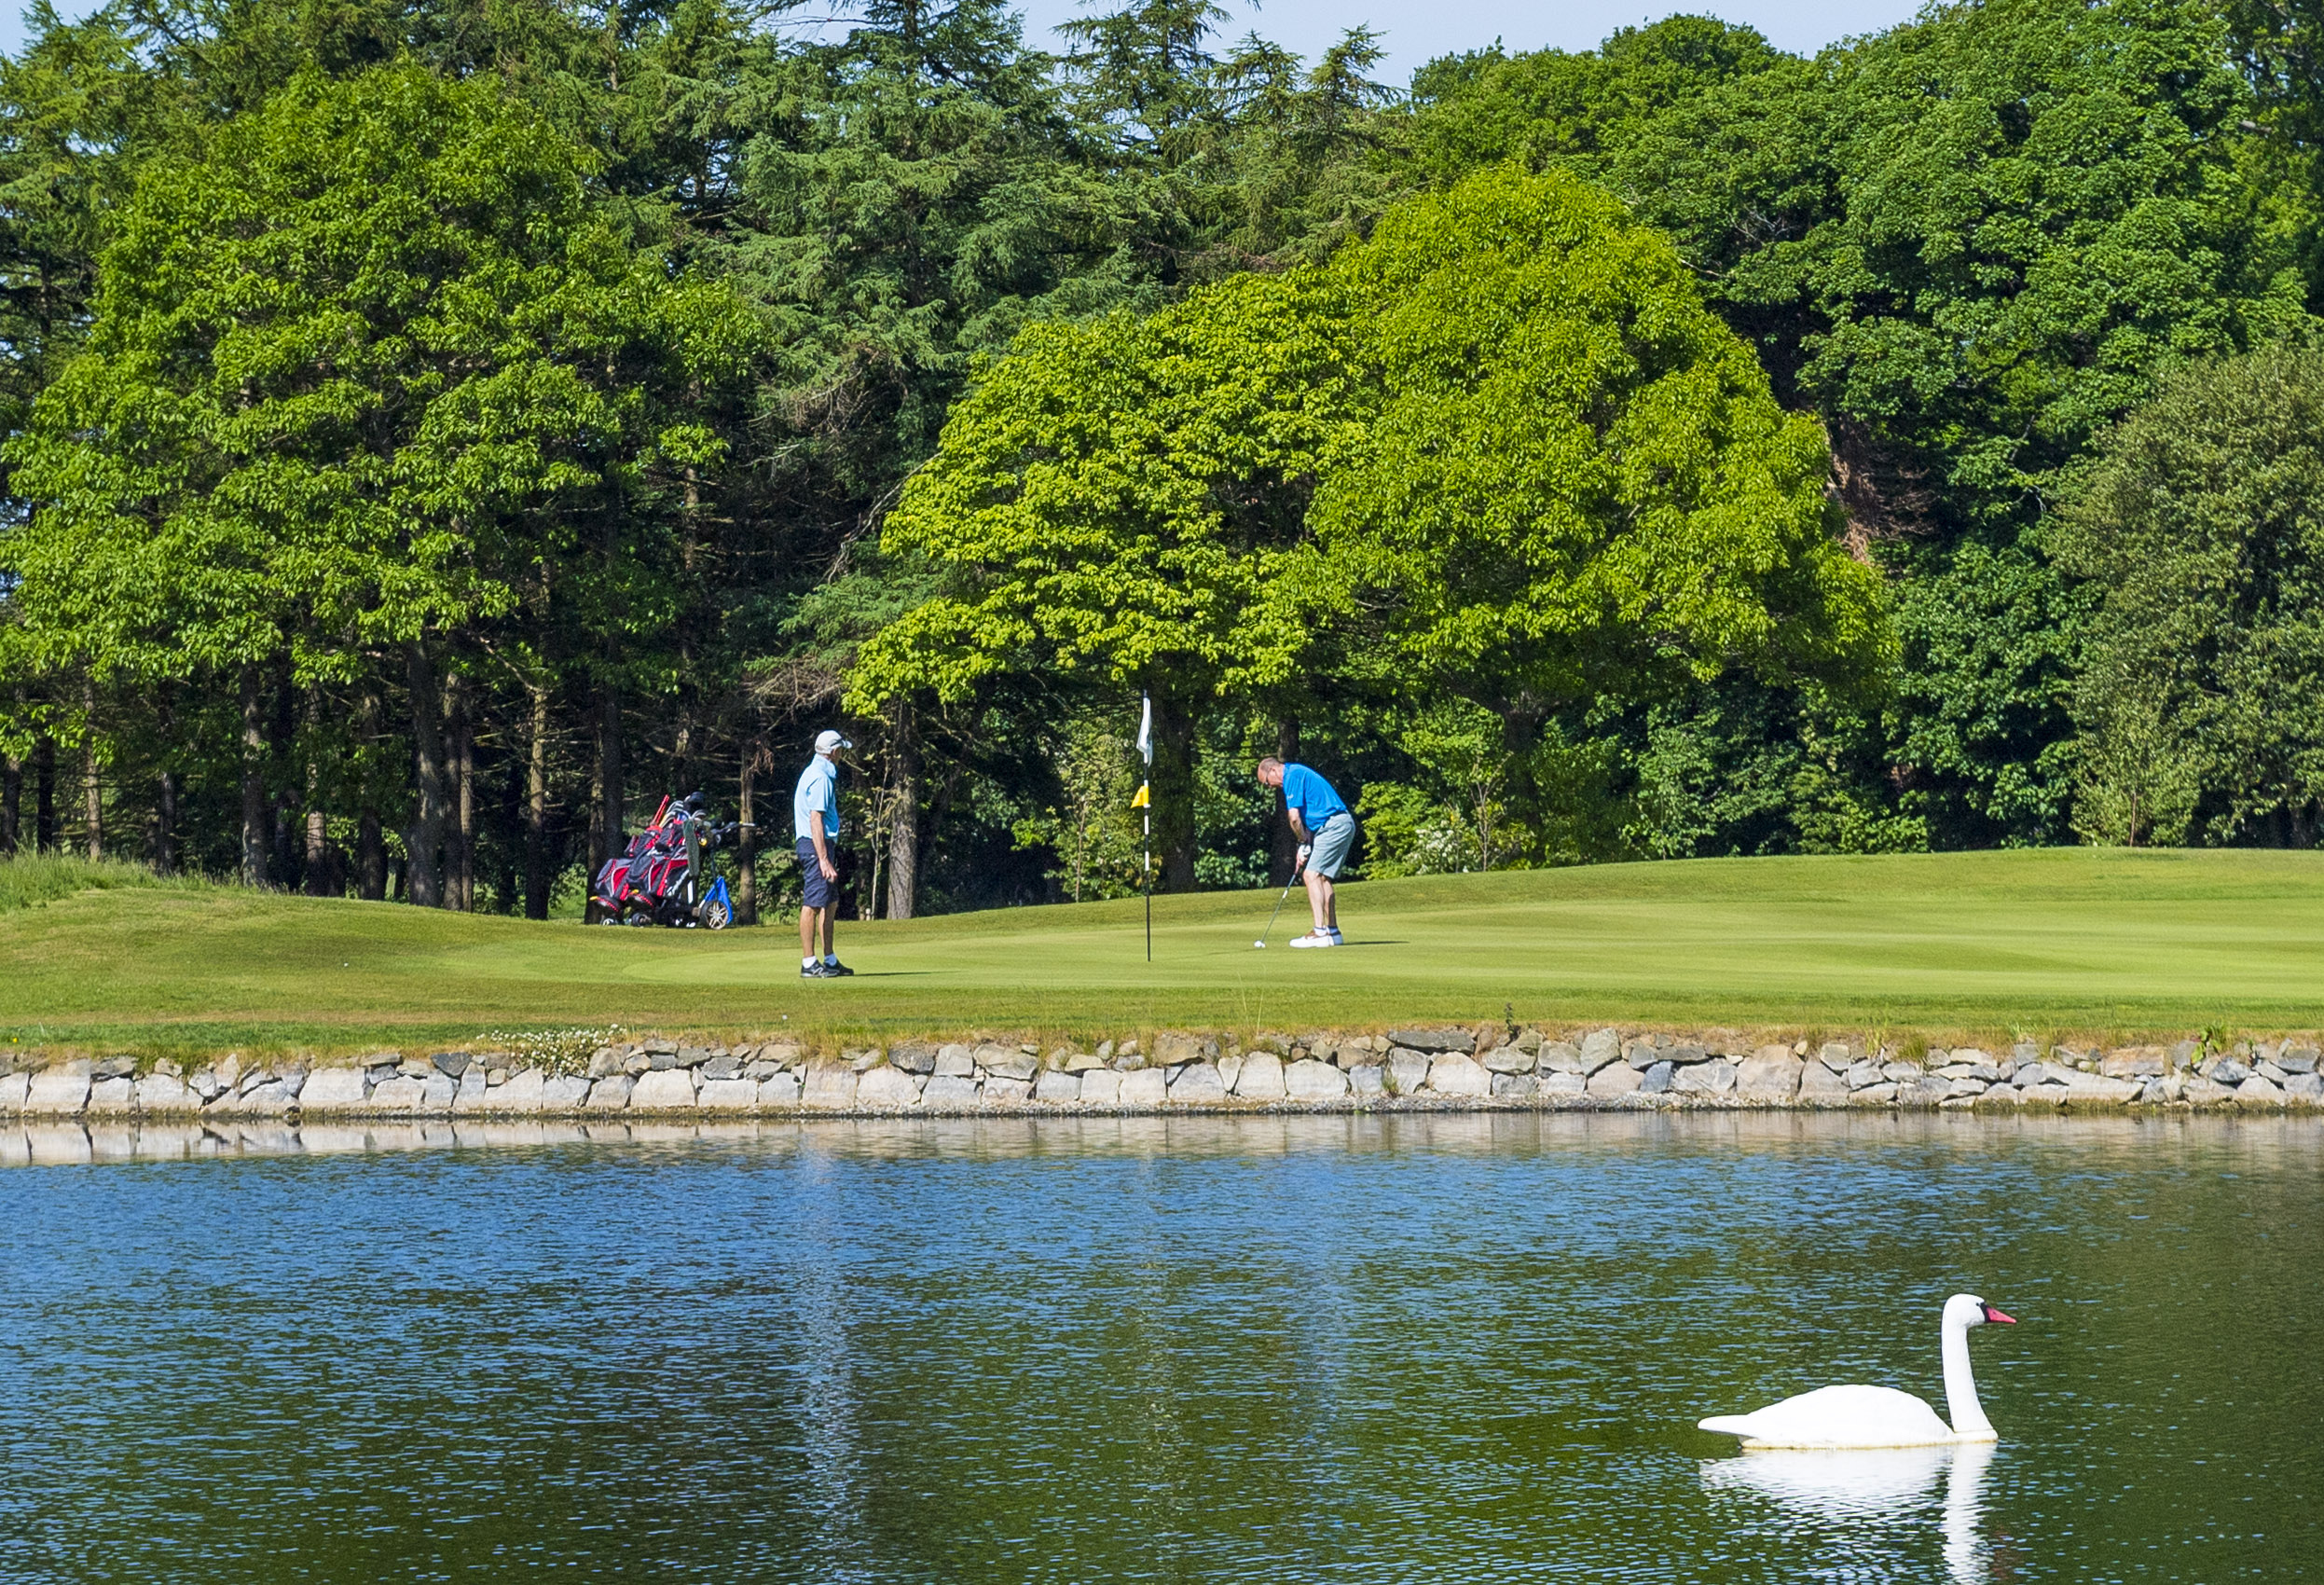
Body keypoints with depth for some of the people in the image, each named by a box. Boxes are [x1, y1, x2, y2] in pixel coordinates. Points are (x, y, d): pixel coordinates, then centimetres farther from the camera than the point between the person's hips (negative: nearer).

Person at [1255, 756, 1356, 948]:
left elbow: (1294, 817, -15)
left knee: (1313, 875, -12)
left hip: (1333, 825, -10)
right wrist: (1304, 847, 15)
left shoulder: (1292, 776, -10)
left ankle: (1320, 932, -17)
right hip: (1343, 825, 10)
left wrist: (1304, 843, -1)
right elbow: (1304, 819, 24)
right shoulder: (1297, 774, 22)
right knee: (1323, 877, 13)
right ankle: (1332, 931, 14)